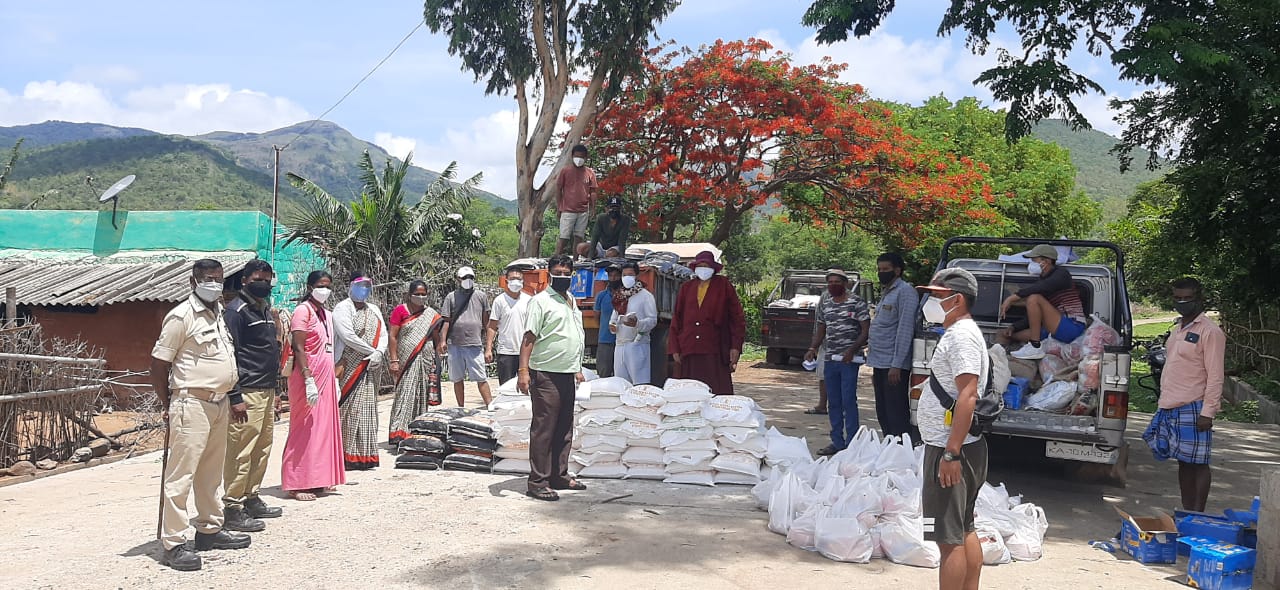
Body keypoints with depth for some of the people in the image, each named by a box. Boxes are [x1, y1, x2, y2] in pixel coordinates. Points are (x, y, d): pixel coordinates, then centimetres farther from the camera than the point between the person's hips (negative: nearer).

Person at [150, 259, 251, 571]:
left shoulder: (220, 312, 13)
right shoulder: (181, 316, -11)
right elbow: (158, 364, -10)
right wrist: (169, 405, -5)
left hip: (219, 403, 8)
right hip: (192, 405, -8)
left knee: (212, 472, 16)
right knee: (181, 475, -6)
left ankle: (210, 530, 28)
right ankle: (174, 544, -3)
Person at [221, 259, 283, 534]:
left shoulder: (267, 310, 18)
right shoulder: (236, 311, -10)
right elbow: (229, 356, -15)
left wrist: (275, 390, 22)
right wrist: (235, 397, -18)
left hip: (266, 391, 9)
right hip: (247, 393, -9)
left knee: (262, 449, 14)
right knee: (241, 452, -6)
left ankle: (251, 498, 24)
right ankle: (232, 509, -2)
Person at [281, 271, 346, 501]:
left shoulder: (326, 314, 17)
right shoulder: (303, 311, -9)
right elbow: (299, 348, -15)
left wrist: (334, 380, 19)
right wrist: (309, 380, -22)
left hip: (325, 378, 8)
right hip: (309, 378, -8)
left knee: (325, 427, 9)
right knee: (305, 429, -6)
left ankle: (318, 480, 16)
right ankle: (297, 484, 0)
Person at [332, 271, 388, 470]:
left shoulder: (374, 310, 18)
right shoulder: (343, 308, -3)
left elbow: (383, 334, 11)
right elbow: (347, 336, -15)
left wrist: (379, 352, -9)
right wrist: (371, 351, -11)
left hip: (370, 367, 7)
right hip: (349, 368, -6)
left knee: (367, 409, 7)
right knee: (349, 410, -8)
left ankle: (365, 455, 11)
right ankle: (347, 456, -5)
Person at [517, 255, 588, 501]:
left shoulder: (571, 301, 16)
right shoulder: (541, 301, -8)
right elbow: (529, 338, -13)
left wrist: (577, 368, 23)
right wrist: (523, 371, -21)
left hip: (567, 375, 8)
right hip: (546, 375, -8)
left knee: (564, 429, 13)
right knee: (543, 429, -5)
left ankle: (559, 475, 22)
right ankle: (538, 482, -1)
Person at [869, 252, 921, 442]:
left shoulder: (905, 292, -9)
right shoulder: (885, 294, 20)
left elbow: (905, 329, -16)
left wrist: (896, 365, -20)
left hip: (894, 366, -9)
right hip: (881, 365, 9)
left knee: (897, 418, -8)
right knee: (883, 416, 13)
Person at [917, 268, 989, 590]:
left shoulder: (961, 335, -16)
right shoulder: (959, 333, 16)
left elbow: (968, 396, -24)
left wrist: (951, 454, -26)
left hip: (950, 449, -11)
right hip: (948, 446, 11)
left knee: (949, 538, -6)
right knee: (965, 531, 17)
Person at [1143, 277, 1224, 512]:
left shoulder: (1210, 332, -9)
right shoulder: (1178, 329, 16)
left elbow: (1215, 377, -13)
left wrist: (1207, 412, -17)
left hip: (1193, 410, -8)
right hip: (1170, 408, 8)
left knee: (1197, 463, -2)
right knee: (1183, 462, 12)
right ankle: (1186, 513, 19)